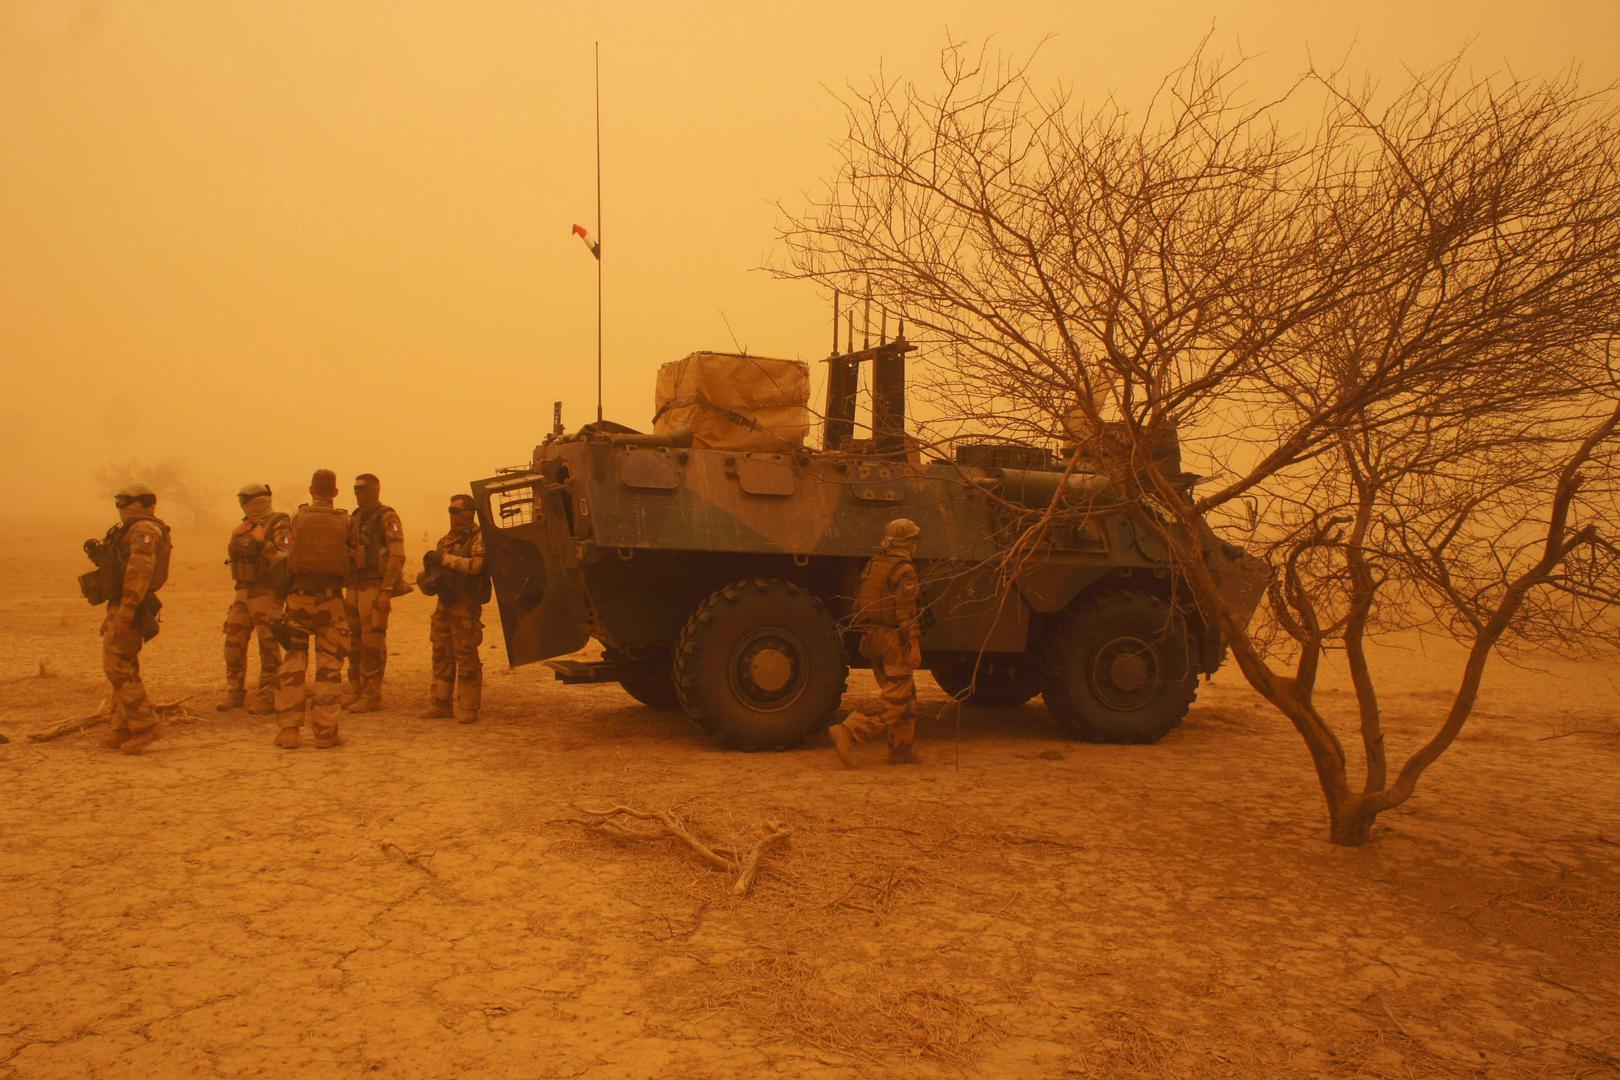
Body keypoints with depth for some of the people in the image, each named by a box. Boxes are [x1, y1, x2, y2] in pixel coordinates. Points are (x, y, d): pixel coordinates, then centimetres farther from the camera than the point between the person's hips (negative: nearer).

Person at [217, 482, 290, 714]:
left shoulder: (279, 524, -8)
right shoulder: (246, 525, 17)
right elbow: (233, 548, 3)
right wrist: (254, 539, -11)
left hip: (266, 593, -8)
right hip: (244, 592, 8)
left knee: (268, 646, -4)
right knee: (234, 643, 9)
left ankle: (266, 697, 2)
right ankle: (234, 693, 21)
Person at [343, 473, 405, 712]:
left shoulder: (387, 518, -8)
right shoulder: (355, 517, 17)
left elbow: (397, 556, -15)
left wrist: (386, 591, -21)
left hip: (375, 588, -8)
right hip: (353, 587, 8)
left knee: (372, 641, -6)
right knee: (354, 640, 12)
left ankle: (372, 695, -2)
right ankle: (355, 690, 22)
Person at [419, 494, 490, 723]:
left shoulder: (478, 537, -7)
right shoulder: (446, 540, 18)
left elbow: (476, 565, -22)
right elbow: (436, 568, 24)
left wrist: (445, 559, -17)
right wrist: (427, 577, 2)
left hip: (466, 607, -8)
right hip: (444, 605, 8)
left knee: (466, 657, -5)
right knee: (442, 655, 11)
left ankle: (468, 708, 0)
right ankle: (442, 703, 19)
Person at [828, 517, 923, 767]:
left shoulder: (872, 564, 13)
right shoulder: (904, 570, -12)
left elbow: (859, 604, 16)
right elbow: (906, 611, -18)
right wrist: (914, 644, -17)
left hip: (872, 637, 9)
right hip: (894, 639, -9)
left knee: (906, 696, 17)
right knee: (894, 700, -7)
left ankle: (901, 749, 18)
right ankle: (847, 732, -20)